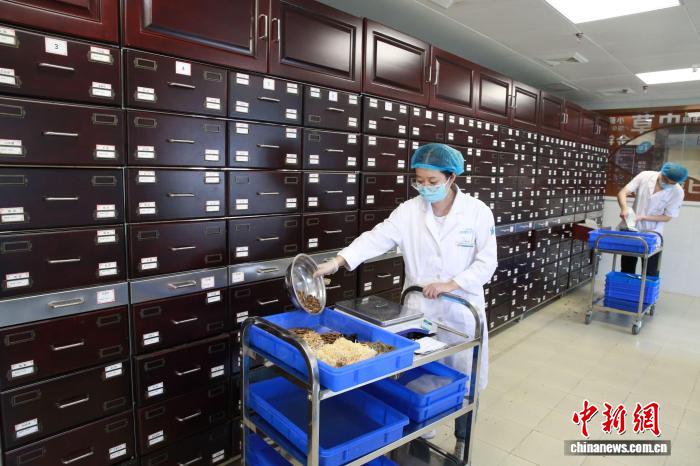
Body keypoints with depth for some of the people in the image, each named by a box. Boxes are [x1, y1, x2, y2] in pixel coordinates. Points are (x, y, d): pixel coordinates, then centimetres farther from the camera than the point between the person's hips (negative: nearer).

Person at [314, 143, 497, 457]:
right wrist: (337, 261, -26)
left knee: (463, 379, 13)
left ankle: (463, 441, 37)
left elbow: (487, 262, -9)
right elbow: (377, 238, -14)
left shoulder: (478, 212, -8)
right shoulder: (409, 211, -5)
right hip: (419, 308, 1)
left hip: (461, 310, -1)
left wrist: (451, 284, -21)